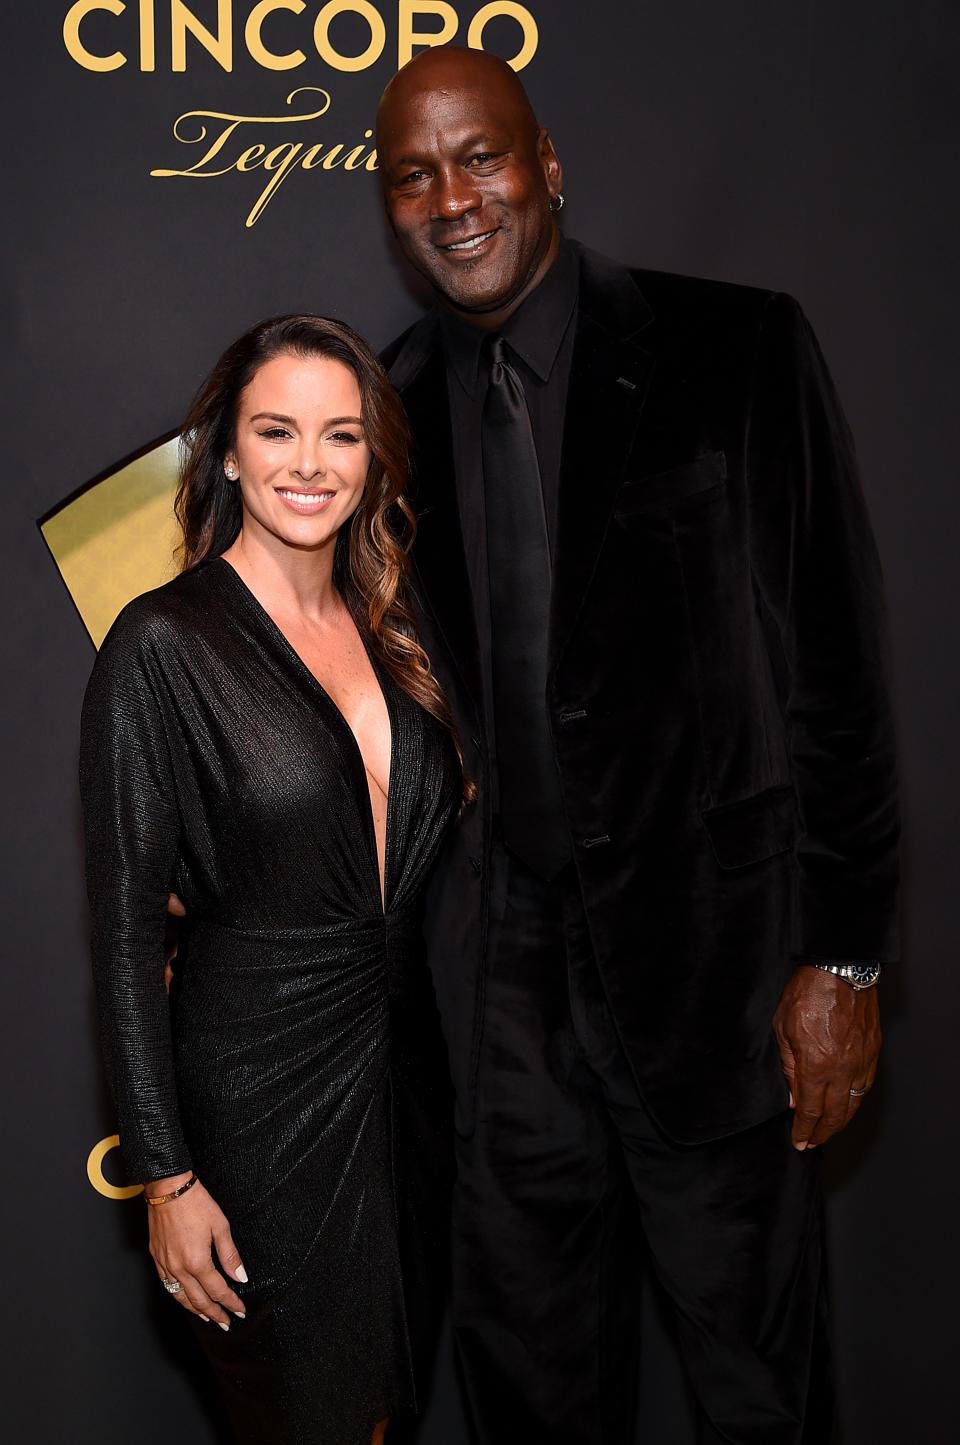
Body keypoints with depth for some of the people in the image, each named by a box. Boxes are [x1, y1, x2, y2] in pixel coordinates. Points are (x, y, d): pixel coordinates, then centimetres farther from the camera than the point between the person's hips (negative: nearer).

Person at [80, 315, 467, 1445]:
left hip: (406, 1063, 6)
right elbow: (125, 928, -13)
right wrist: (167, 1176, -14)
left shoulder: (384, 628, 6)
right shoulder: (163, 643, -13)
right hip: (260, 1089, -6)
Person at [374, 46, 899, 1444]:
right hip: (498, 957, 4)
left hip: (708, 946, -3)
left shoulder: (737, 354, -7)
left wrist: (843, 959, -10)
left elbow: (834, 664, -8)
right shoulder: (390, 404, 4)